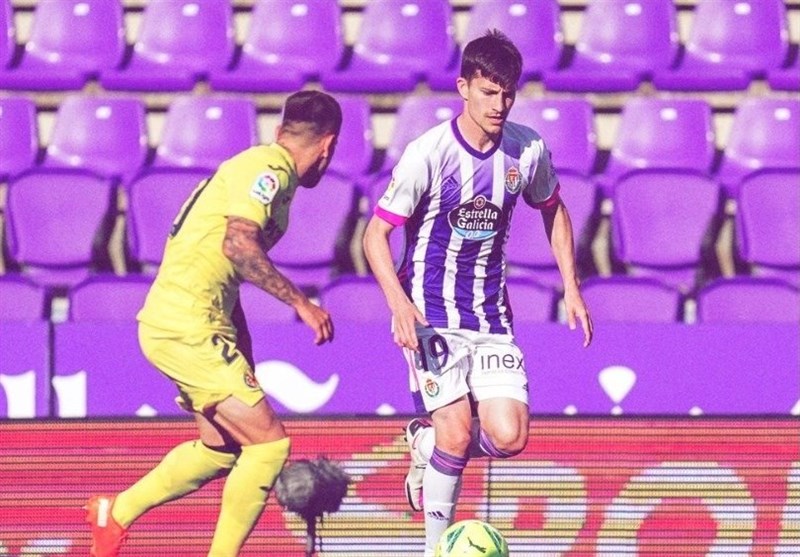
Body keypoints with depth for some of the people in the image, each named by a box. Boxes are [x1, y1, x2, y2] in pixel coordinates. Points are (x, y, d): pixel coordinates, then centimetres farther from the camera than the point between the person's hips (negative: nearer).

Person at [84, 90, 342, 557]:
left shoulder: (264, 167, 18)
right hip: (186, 325, -10)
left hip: (181, 324, 10)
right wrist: (301, 302, -22)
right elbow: (238, 243, -26)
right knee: (269, 442, -9)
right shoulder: (268, 168, -12)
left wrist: (244, 358, 25)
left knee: (222, 446, 23)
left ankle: (116, 514, 32)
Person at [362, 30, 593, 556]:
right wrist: (399, 303, -26)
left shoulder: (528, 149, -2)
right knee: (457, 434, -14)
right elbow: (377, 234, -12)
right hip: (431, 314, -4)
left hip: (491, 317, 4)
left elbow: (553, 211, 18)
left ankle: (427, 440, 21)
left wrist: (572, 288, 11)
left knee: (509, 438, -10)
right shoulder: (428, 153, -15)